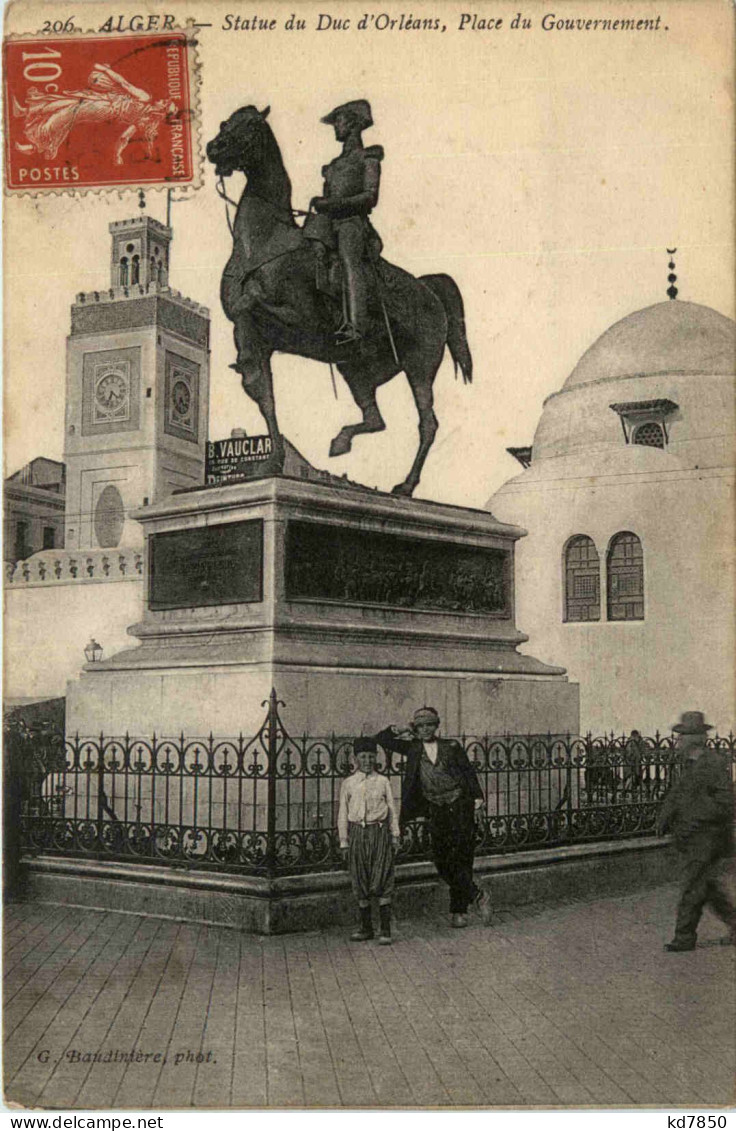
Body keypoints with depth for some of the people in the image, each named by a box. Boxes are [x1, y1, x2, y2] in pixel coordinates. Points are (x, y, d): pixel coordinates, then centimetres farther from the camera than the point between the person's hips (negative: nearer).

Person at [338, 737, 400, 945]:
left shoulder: (383, 782, 4)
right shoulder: (348, 783, 5)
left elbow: (392, 810, 9)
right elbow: (343, 814, 8)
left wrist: (395, 836, 6)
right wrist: (344, 842, 6)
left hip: (380, 832, -1)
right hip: (357, 832, 1)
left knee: (382, 881, -6)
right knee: (360, 882, 6)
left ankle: (385, 929, -2)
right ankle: (366, 927, 19)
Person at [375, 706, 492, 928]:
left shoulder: (451, 747, 6)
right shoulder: (412, 748, 10)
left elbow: (468, 771, 6)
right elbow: (382, 740, 13)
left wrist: (477, 795, -6)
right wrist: (394, 731, -5)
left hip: (460, 807, -2)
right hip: (436, 811, 2)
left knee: (461, 859, -5)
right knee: (442, 862, -5)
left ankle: (459, 910, 6)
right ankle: (476, 896, 7)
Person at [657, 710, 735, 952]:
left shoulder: (716, 764, -15)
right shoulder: (690, 764, 13)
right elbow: (676, 793, 19)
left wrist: (696, 822, -23)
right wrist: (664, 818, 4)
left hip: (707, 839, -9)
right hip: (692, 841, 9)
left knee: (693, 888, -4)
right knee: (708, 886, 15)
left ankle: (685, 938, 3)